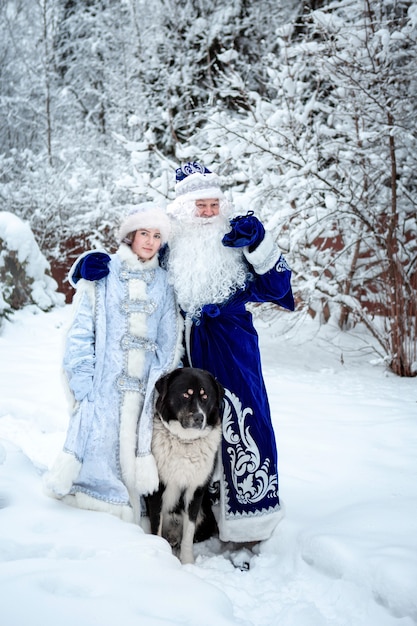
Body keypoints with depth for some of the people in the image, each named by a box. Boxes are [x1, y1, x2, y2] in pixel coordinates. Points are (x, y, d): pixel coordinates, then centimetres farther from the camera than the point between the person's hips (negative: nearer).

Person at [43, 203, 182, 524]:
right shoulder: (100, 275, 2)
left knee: (135, 454, 2)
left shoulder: (164, 283, 12)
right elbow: (81, 332, -2)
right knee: (99, 447, -7)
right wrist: (83, 383, -10)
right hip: (104, 386, -2)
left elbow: (170, 341, 13)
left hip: (144, 389, 3)